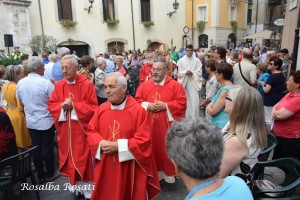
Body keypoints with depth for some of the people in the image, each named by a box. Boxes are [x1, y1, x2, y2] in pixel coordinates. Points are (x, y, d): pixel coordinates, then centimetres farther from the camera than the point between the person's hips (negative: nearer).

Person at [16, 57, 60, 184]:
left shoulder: (20, 83, -3)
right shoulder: (46, 83, -21)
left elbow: (20, 101, 10)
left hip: (31, 121, 5)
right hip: (46, 121, -5)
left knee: (36, 148, 14)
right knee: (48, 148, 10)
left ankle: (40, 175, 27)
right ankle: (50, 174, 25)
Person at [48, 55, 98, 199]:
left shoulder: (87, 85, -11)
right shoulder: (59, 85, 3)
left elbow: (92, 106, -13)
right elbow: (51, 105, 5)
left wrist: (74, 106, -19)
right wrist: (62, 106, -15)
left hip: (82, 129, -4)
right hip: (65, 129, 5)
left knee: (83, 159, 5)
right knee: (70, 159, 15)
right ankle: (75, 186, 35)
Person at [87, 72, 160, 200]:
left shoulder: (138, 111, -14)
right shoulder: (101, 109, 0)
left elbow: (143, 141, -15)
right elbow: (91, 132, 7)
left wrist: (118, 146, -19)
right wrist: (101, 143, -13)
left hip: (128, 168, -4)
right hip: (105, 166, 4)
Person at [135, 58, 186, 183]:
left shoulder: (175, 85, -4)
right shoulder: (145, 85, 6)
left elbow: (182, 103, -8)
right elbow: (137, 101, 8)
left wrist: (165, 106, -16)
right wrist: (146, 105, -11)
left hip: (167, 125, -2)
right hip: (149, 125, 3)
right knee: (152, 149, 10)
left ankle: (169, 173, 25)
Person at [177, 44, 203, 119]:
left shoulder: (197, 60, 3)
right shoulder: (181, 60, 4)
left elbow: (199, 72, 0)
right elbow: (179, 73, 2)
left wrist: (192, 73, -15)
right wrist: (185, 72, -16)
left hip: (194, 83, 0)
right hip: (184, 83, 1)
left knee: (194, 101, -4)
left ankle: (194, 118, 5)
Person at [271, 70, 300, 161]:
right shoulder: (291, 93, 7)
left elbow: (279, 114, -30)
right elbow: (276, 106, 14)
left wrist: (274, 113, -6)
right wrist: (274, 113, -9)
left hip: (291, 140, -9)